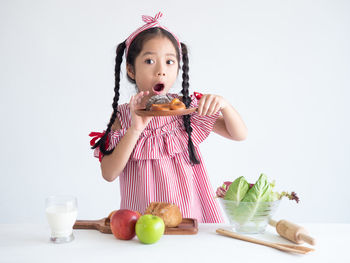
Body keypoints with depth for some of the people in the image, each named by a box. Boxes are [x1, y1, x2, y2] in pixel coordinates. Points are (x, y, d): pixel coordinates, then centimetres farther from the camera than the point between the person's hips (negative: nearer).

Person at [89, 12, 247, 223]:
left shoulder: (186, 108, 0)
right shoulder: (123, 116, -1)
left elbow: (239, 135, 0)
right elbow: (109, 174, -10)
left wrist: (223, 104, -19)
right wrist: (135, 129, -21)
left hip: (190, 212, 0)